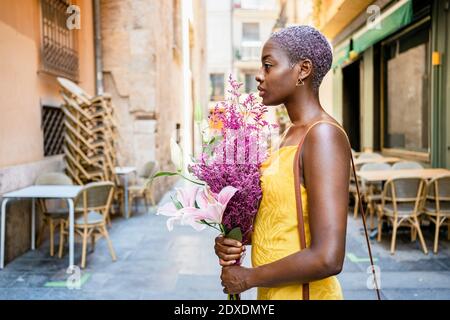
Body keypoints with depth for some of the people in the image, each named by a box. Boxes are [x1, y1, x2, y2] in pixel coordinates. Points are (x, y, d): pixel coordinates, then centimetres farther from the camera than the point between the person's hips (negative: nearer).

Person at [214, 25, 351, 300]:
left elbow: (328, 258, -28)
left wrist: (248, 278, -15)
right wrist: (233, 238, -4)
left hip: (302, 292, -8)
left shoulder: (323, 135, -21)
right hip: (274, 291, 8)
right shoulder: (293, 133, 5)